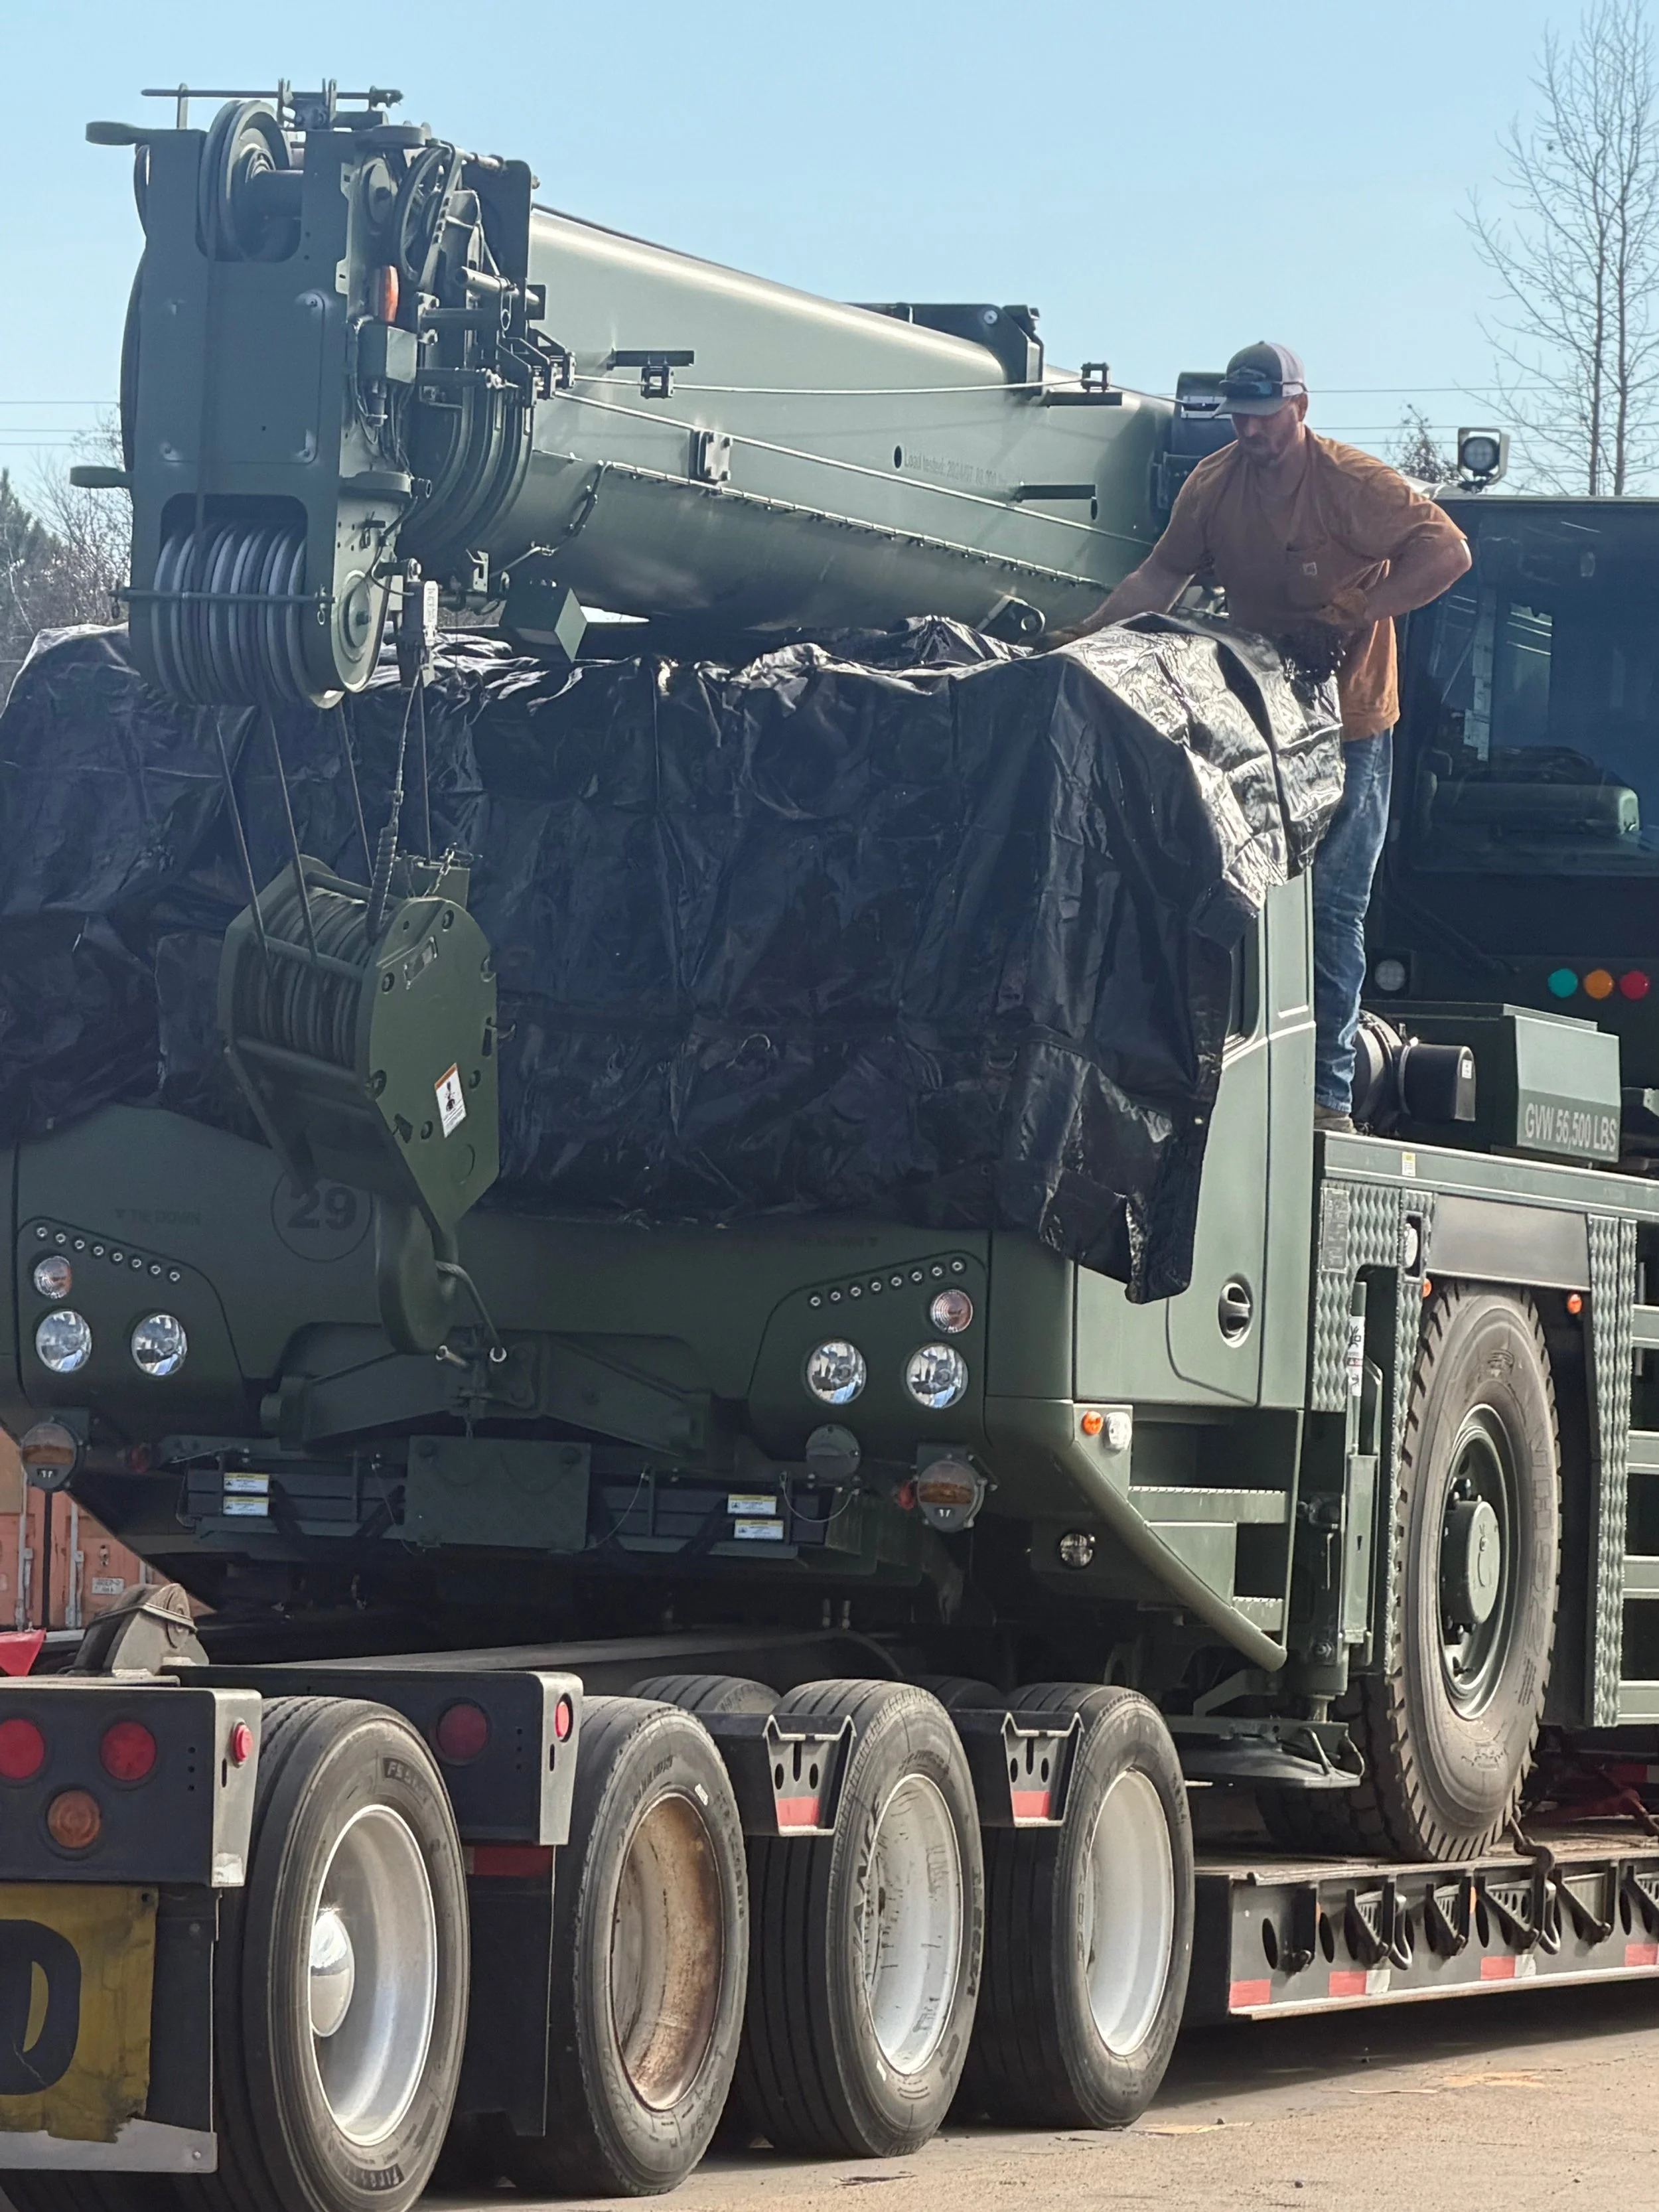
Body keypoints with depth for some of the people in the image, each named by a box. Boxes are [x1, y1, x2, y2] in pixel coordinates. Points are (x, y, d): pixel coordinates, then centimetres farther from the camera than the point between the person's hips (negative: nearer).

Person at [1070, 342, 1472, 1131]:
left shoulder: (1352, 482, -16)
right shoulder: (1215, 483, 0)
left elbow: (1447, 550, -23)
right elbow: (1162, 575, 11)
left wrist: (1352, 617, -29)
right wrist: (1084, 636, 0)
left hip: (1347, 722, -5)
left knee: (1332, 909, -4)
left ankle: (1328, 1093, -2)